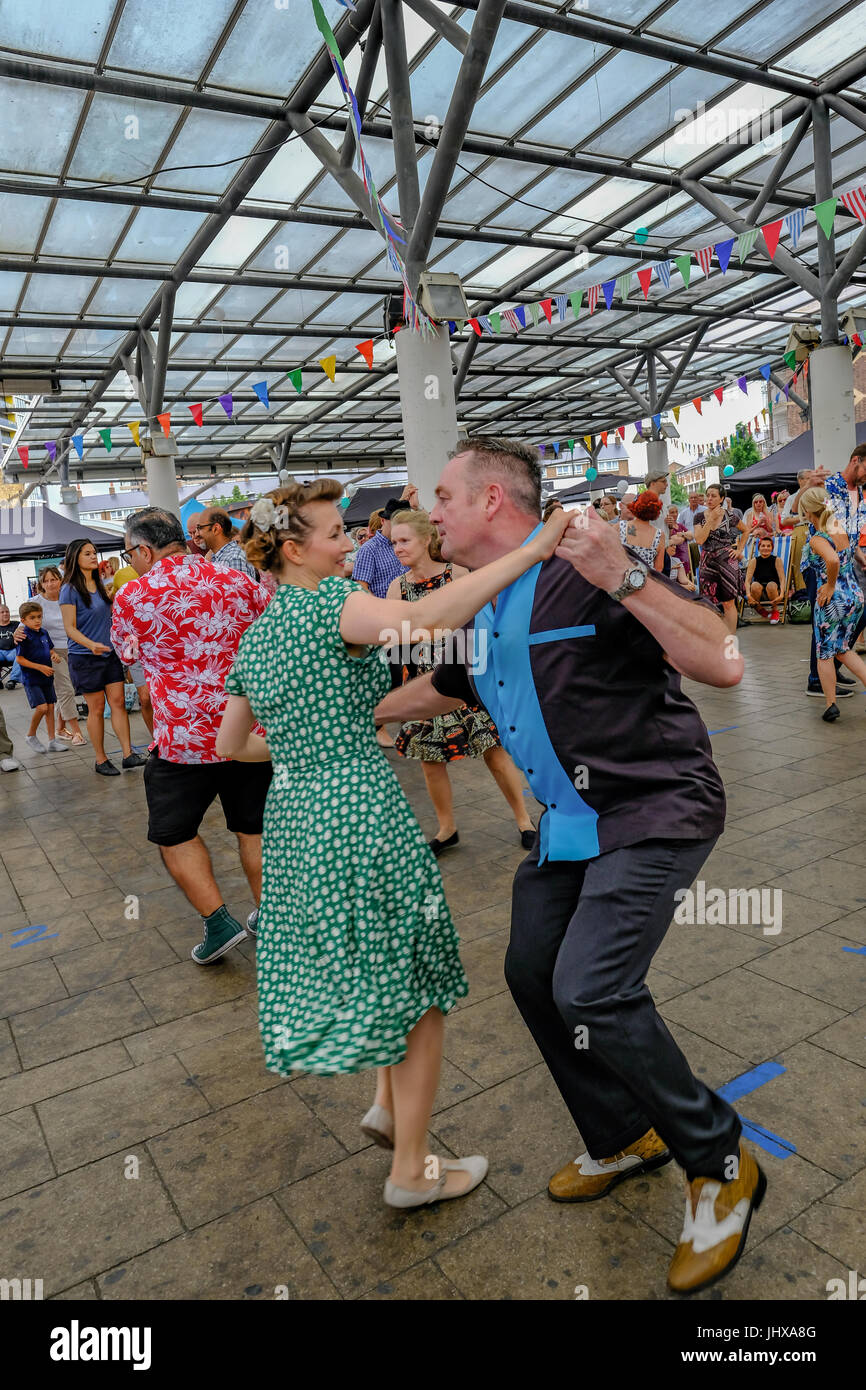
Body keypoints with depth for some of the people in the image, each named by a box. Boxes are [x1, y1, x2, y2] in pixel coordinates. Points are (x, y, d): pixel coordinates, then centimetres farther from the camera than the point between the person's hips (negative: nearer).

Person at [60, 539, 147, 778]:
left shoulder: (99, 585, 10)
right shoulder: (70, 590, -10)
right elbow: (70, 628, -14)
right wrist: (91, 644, -29)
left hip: (109, 653, 6)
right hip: (84, 657, -6)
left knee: (118, 702, 0)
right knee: (97, 708, 1)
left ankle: (128, 754, 1)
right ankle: (101, 760, 12)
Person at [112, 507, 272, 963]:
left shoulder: (132, 598, -7)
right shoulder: (237, 580, 2)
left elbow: (126, 651, 12)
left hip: (185, 737, -4)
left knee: (174, 832, 15)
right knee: (253, 826, 17)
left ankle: (218, 921, 10)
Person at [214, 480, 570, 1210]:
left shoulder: (254, 637, 12)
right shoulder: (328, 602, -14)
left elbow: (230, 745, 21)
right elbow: (421, 620, -34)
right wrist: (533, 549, -32)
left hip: (293, 814, 9)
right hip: (358, 809, -9)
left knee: (376, 969, 26)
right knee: (416, 986, 8)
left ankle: (390, 1107, 40)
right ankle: (412, 1170, 22)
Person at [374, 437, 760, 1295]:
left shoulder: (579, 573, -19)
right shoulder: (478, 609, 7)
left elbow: (724, 666, -25)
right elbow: (441, 689, 26)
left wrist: (625, 578, -36)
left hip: (653, 811, -8)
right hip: (570, 817, 9)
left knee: (590, 991, -19)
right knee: (532, 974, 10)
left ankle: (720, 1168, 8)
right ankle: (624, 1141, 33)